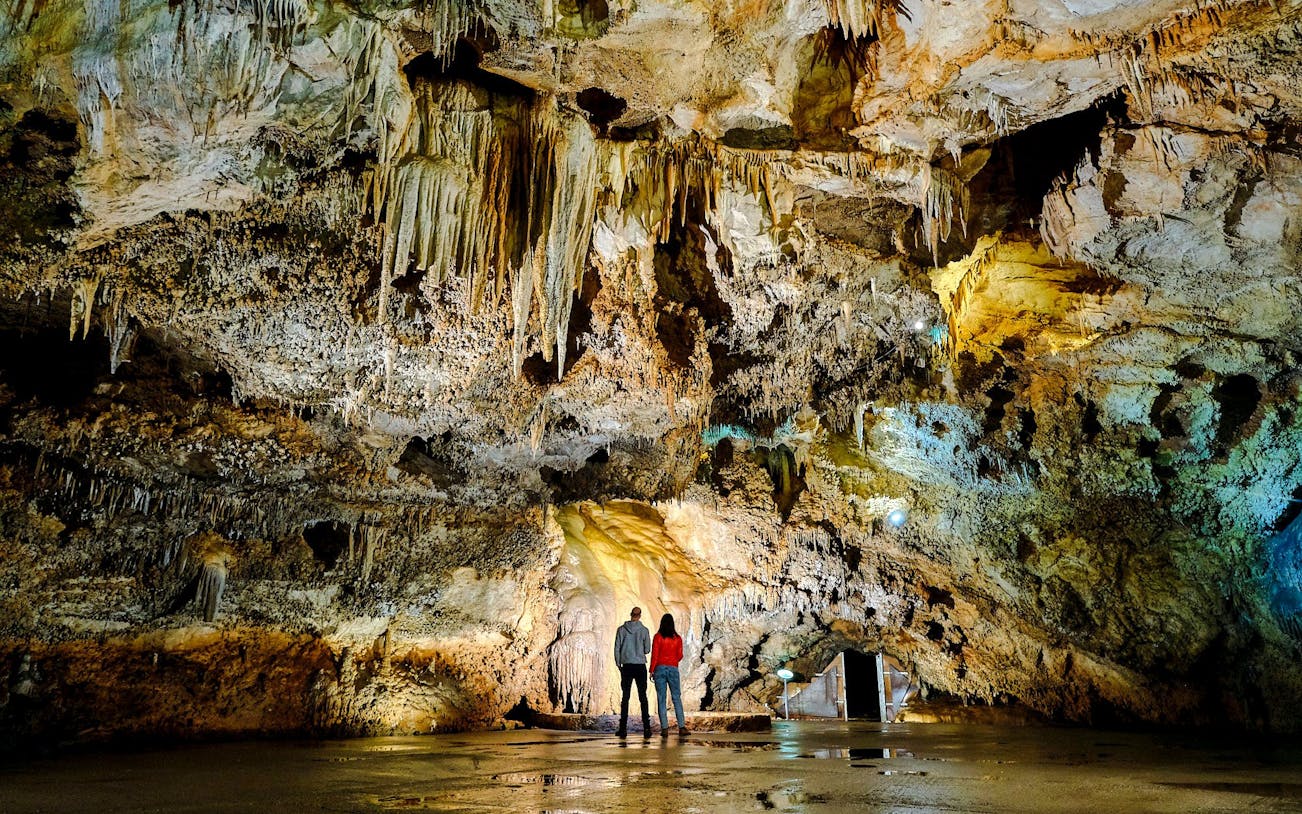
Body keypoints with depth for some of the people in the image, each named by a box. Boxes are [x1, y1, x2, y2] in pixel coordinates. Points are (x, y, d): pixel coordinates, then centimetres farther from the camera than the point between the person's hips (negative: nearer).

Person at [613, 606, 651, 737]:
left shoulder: (622, 629, -1)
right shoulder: (644, 630, -3)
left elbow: (617, 648, 0)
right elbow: (647, 650, 1)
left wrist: (619, 664, 11)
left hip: (627, 666, 1)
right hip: (640, 666, 0)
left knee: (625, 697, 6)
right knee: (643, 697, 3)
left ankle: (623, 728, 4)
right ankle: (646, 727, -2)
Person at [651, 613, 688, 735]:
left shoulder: (658, 637, -3)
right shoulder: (677, 638, 4)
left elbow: (654, 655, -6)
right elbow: (680, 656, 7)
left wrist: (651, 670, 0)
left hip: (660, 669, -2)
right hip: (673, 669, 2)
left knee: (661, 699, 1)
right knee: (677, 698, 5)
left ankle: (664, 728, -4)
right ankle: (682, 726, -3)